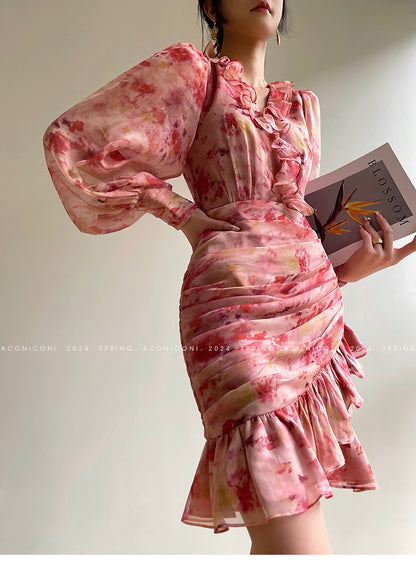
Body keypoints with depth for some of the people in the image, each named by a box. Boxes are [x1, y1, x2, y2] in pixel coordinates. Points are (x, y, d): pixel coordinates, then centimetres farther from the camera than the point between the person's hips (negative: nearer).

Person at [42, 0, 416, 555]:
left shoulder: (302, 105, 27)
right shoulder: (192, 71, 12)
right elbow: (70, 137, 7)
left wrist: (358, 265, 10)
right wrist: (181, 212, 1)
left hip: (316, 301, 6)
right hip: (238, 300, -5)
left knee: (279, 533, 8)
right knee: (299, 548, -15)